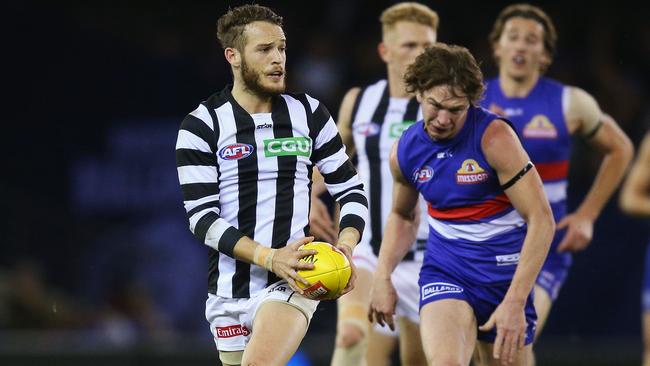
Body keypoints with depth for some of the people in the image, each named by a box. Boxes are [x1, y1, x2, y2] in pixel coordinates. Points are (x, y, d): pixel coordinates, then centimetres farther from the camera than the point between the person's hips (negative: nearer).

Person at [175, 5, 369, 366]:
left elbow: (350, 190, 11)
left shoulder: (309, 113, 5)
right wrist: (269, 257, -21)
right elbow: (201, 217, -8)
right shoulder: (201, 127, -2)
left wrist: (346, 247, -9)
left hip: (292, 281, -1)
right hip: (229, 289, 1)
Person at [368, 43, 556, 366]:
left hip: (505, 273, -2)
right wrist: (382, 276, 6)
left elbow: (541, 220, -18)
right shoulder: (404, 151, -1)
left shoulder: (494, 137, -16)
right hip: (444, 273, 2)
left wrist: (515, 303, -23)